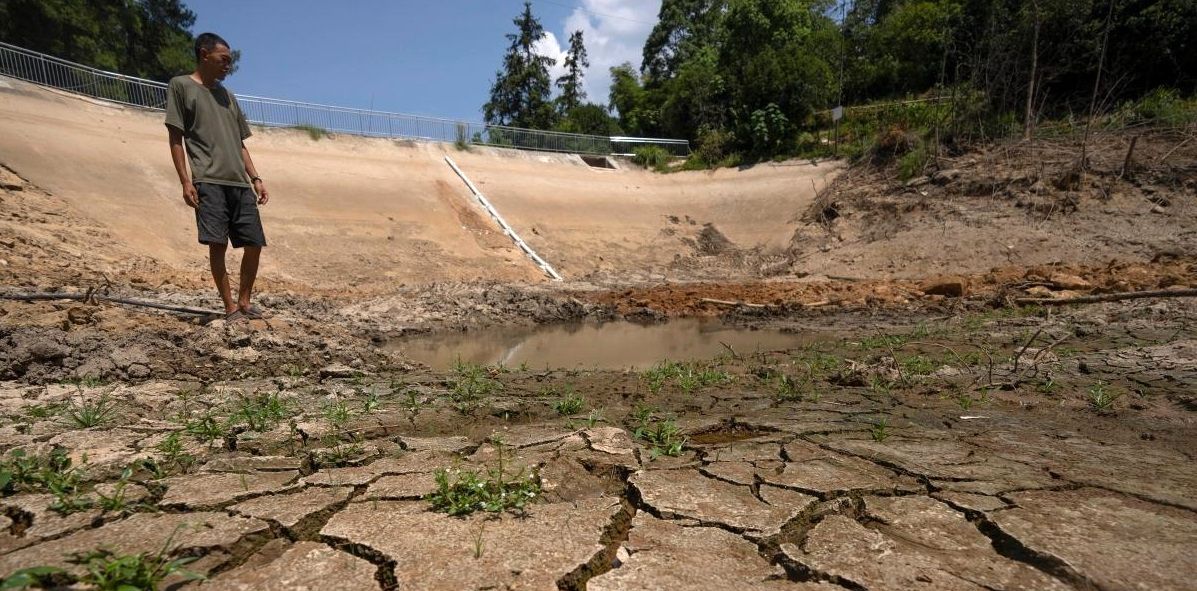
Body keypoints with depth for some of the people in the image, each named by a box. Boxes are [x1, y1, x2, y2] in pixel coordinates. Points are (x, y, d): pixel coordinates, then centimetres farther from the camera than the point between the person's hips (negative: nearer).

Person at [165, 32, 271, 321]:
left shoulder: (227, 95, 23)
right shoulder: (181, 86, 7)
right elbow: (176, 138, 1)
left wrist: (255, 178, 12)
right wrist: (185, 181, -8)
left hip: (240, 182, 6)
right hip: (208, 181, -5)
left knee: (254, 244, 0)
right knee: (217, 244, -10)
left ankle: (244, 302, 14)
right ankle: (230, 308, -3)